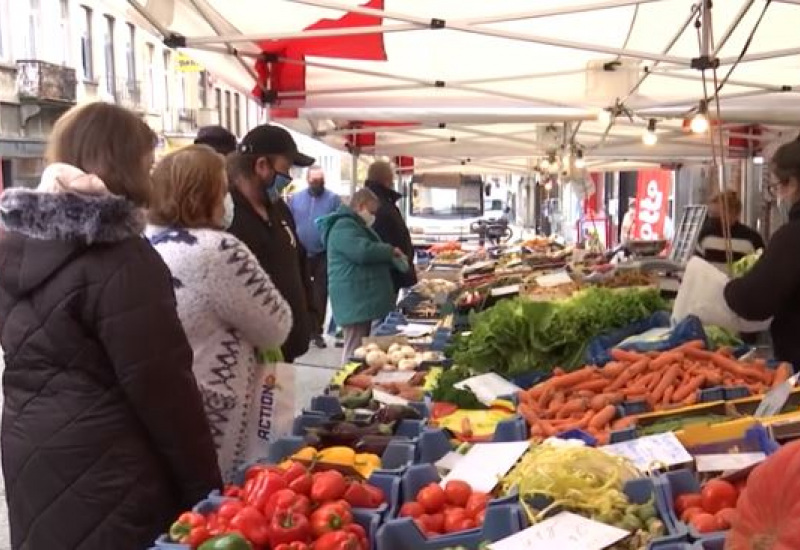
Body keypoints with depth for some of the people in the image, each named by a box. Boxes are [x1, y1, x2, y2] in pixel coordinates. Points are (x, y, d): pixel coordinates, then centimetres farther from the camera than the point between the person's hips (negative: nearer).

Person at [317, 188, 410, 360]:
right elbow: (364, 251, -26)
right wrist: (391, 251, -11)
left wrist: (392, 259, 10)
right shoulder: (344, 227, -12)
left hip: (364, 299, 11)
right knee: (355, 351, -8)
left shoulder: (358, 226, 24)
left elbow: (371, 257, 30)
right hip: (355, 301, -11)